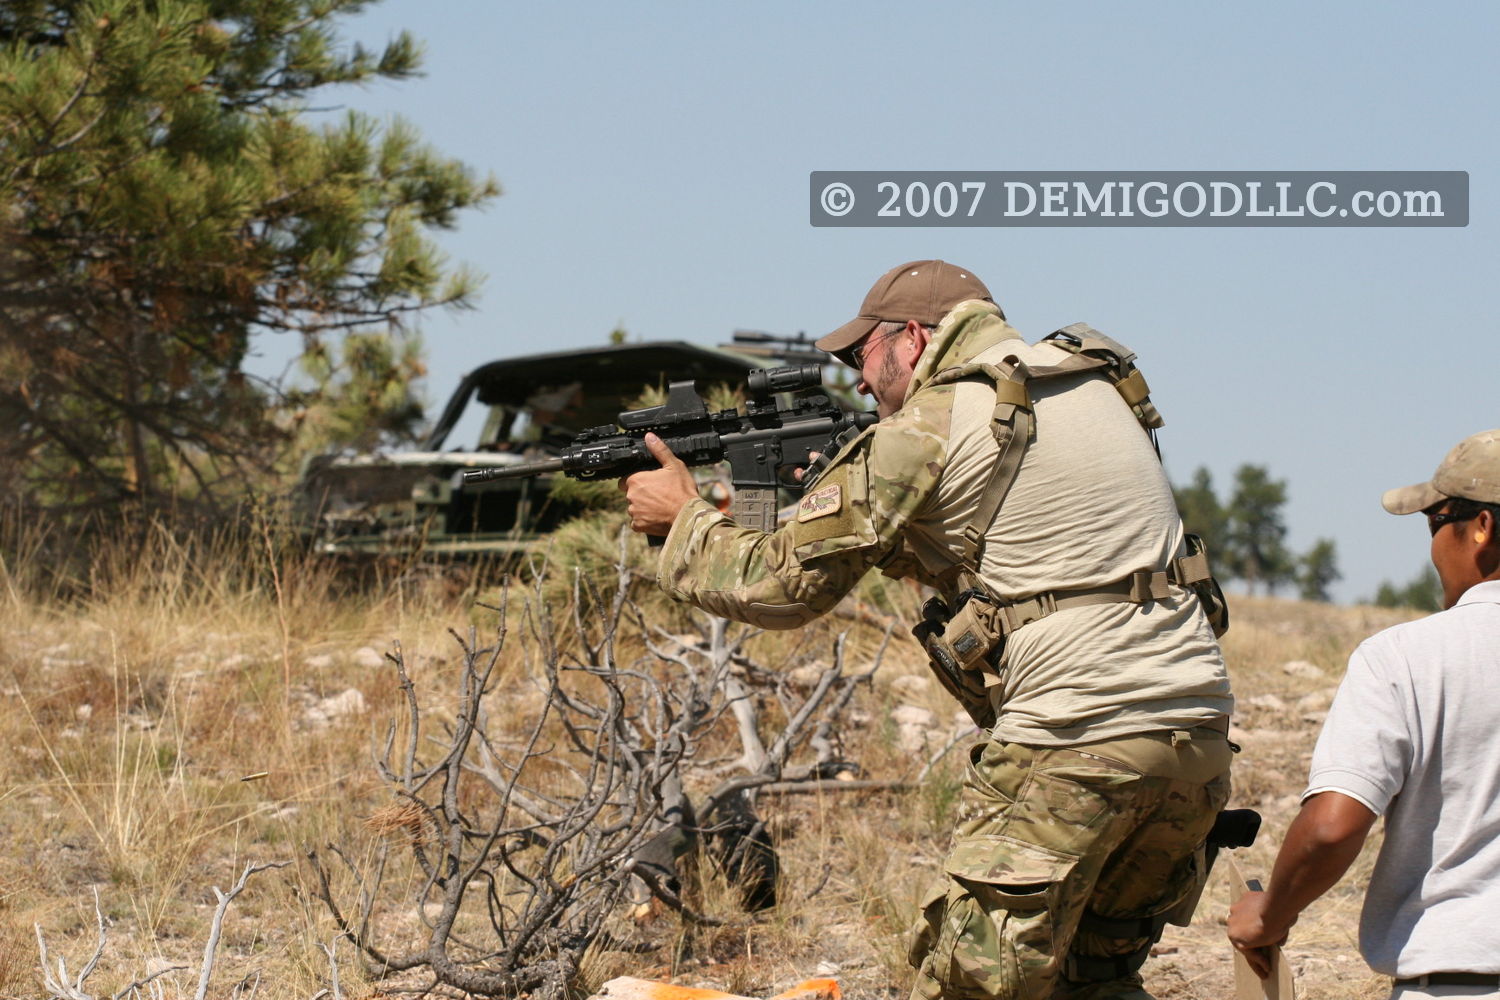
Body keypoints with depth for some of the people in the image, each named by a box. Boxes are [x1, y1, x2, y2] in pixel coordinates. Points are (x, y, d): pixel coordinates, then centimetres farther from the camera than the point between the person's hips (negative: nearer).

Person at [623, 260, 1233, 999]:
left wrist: (683, 518, 19)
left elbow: (780, 586, 2)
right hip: (1197, 740, 8)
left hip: (1074, 743, -7)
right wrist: (832, 499, 25)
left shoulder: (925, 430, -3)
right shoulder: (1092, 386, 19)